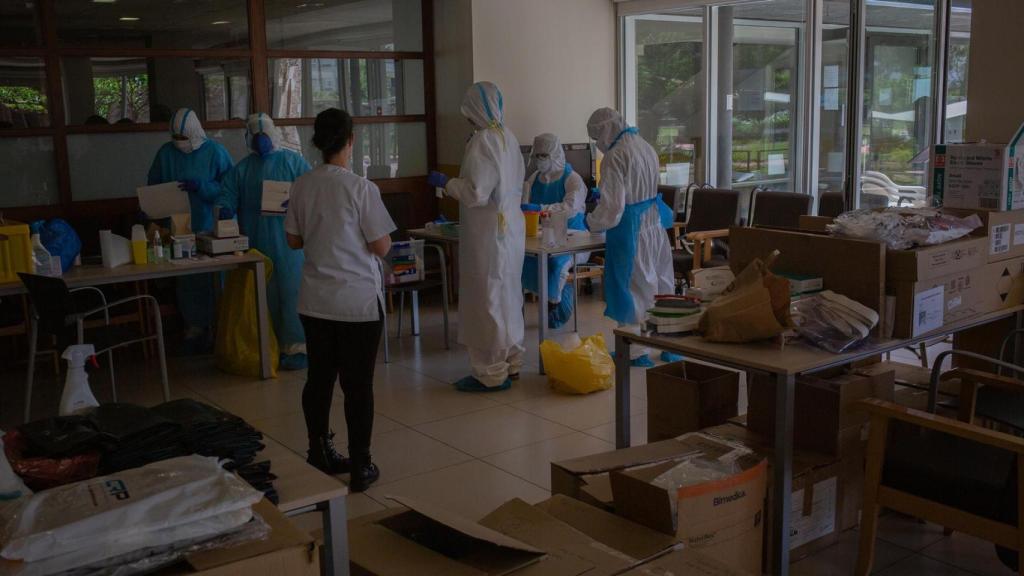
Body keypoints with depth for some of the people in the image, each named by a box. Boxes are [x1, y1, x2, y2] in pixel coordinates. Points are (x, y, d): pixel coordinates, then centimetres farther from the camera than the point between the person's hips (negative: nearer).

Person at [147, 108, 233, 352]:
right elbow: (153, 187, 13)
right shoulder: (166, 153, 5)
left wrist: (201, 186, -20)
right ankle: (194, 327, 16)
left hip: (210, 228, -3)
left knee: (213, 278, 1)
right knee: (187, 279, 6)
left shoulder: (215, 152, -5)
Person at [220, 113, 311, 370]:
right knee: (264, 294, 8)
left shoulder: (293, 161, 4)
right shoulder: (241, 169, 14)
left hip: (288, 240, -4)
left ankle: (297, 346, -1)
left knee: (291, 291, -6)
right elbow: (227, 197, 10)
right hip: (256, 242, 4)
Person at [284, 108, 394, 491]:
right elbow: (382, 247, -12)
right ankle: (360, 467, 13)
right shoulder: (362, 188, -15)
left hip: (314, 301, 5)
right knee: (358, 385, 4)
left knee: (319, 378, 16)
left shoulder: (302, 186, 0)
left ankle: (320, 454, 29)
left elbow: (294, 240, 10)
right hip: (359, 302, -5)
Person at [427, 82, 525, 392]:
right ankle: (510, 362, 28)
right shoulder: (508, 137, 6)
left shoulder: (482, 141, -18)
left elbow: (476, 193, -21)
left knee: (486, 299, 0)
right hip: (511, 228, 9)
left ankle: (491, 373, 8)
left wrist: (446, 183, -6)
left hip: (489, 234, -8)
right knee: (508, 295, 17)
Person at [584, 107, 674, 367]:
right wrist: (603, 197, 22)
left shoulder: (614, 156, -17)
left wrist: (591, 222, -3)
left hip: (630, 231, -8)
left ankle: (636, 350, 8)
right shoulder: (646, 147, 9)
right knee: (659, 285, 15)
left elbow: (612, 207, -20)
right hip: (655, 225, 8)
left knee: (631, 288, 2)